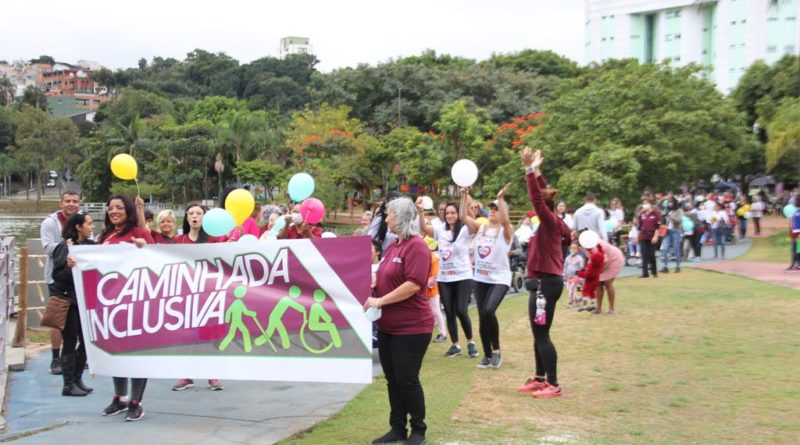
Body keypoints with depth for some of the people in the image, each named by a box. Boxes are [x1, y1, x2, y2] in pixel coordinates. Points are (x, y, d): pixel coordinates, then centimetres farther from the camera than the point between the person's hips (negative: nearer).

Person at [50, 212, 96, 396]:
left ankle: (77, 380, 22)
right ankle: (68, 385, 8)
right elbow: (57, 275, -13)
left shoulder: (91, 245, 4)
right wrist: (69, 267, -30)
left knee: (86, 340, 8)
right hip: (67, 300, -6)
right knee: (71, 342, -1)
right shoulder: (64, 247, -11)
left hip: (85, 300, 6)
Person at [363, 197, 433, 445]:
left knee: (407, 380, -1)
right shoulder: (393, 246, 12)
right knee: (392, 379, 12)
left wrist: (380, 301, -23)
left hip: (411, 327, -9)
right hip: (387, 326, 9)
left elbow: (414, 284, -25)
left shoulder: (416, 246, -16)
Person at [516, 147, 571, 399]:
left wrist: (530, 170, -24)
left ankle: (553, 384, 0)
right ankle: (540, 379, 24)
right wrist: (535, 171, 22)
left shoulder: (551, 222, -13)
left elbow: (536, 198, -25)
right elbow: (543, 194, 22)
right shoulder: (551, 223, 10)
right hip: (544, 282, 10)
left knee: (542, 334, -5)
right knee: (539, 333, 15)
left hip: (546, 283, -10)